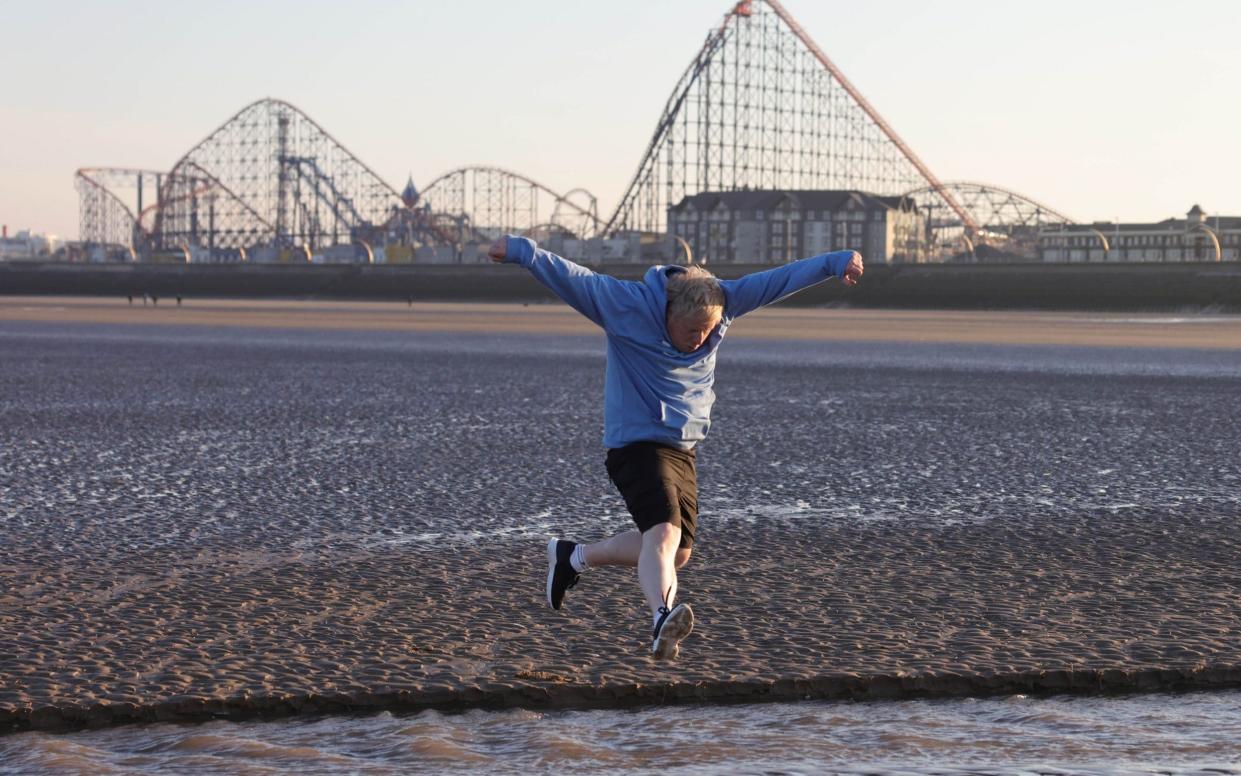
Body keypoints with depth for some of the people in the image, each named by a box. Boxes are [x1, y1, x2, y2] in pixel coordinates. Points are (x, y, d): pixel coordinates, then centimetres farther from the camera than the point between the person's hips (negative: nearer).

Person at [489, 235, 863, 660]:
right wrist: (519, 250, -28)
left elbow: (778, 279, 4)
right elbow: (572, 277, -20)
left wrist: (834, 262, 5)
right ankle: (663, 617, -46)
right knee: (664, 532, -28)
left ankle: (573, 557, 28)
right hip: (637, 444, -7)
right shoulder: (626, 305, -15)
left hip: (684, 449, 7)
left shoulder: (721, 303, -1)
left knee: (676, 553, 11)